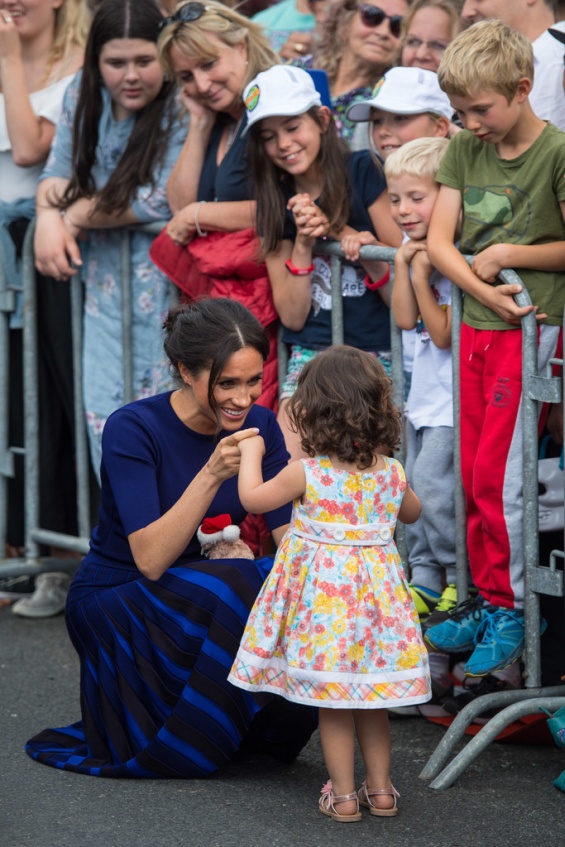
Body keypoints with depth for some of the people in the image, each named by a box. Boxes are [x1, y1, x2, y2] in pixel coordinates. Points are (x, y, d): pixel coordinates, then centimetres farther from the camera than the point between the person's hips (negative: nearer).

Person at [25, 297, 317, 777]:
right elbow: (150, 560, -28)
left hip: (206, 602, 5)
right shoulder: (133, 429, -21)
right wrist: (212, 475, -38)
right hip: (113, 608, -5)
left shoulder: (259, 426, -5)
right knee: (244, 588, -33)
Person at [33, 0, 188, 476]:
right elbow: (57, 173, 11)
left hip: (164, 288, -6)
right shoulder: (83, 97, 7)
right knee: (104, 415, 5)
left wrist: (77, 214, -9)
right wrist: (50, 218, -13)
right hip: (104, 285, 6)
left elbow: (164, 200, -19)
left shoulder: (180, 109, -14)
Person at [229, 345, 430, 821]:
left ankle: (343, 794, 11)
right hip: (376, 588, 4)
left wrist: (251, 453, 14)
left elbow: (252, 497, -1)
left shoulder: (307, 473, -15)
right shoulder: (391, 472, -3)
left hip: (324, 593, -4)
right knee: (372, 700, 17)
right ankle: (380, 788, 22)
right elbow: (411, 512, 19)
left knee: (332, 703, 7)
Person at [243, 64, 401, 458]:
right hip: (311, 355, 3)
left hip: (379, 353, -3)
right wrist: (302, 243, -8)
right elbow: (293, 316, 5)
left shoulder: (362, 173, -2)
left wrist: (339, 231, -13)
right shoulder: (278, 203, 10)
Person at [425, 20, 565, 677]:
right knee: (473, 475, 10)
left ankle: (510, 610, 6)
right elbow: (438, 240, 3)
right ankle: (486, 597, 22)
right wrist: (482, 287, -12)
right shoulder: (464, 149, 7)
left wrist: (505, 256, -11)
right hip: (475, 326, 6)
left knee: (498, 475, -6)